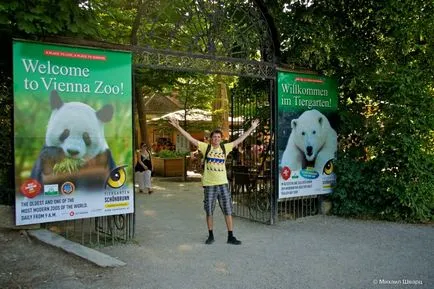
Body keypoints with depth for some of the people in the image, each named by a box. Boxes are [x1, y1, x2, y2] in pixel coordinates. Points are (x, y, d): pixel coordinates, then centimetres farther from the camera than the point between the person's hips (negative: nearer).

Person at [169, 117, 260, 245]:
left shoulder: (225, 148, 3)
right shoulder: (205, 147, -2)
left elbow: (239, 140, 9)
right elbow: (191, 139, -6)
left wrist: (252, 128, 9)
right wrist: (178, 127, -13)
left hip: (223, 184, 2)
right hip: (209, 185, -1)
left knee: (228, 211, 5)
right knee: (209, 212, 9)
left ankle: (230, 237, 15)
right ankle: (211, 236, 25)